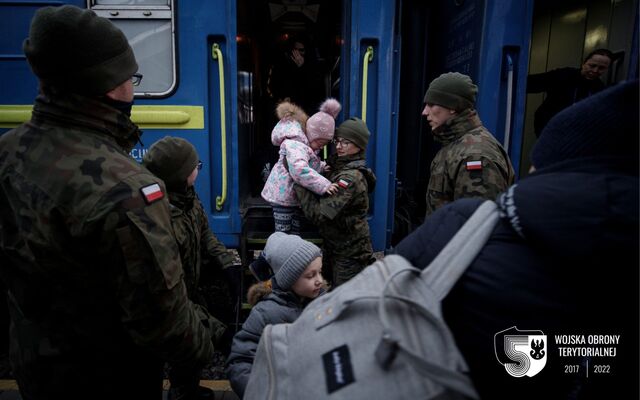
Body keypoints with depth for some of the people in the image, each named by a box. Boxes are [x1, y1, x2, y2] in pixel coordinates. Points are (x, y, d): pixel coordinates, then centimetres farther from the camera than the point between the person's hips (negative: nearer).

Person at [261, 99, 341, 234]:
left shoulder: (306, 144, 7)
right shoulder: (295, 145, -27)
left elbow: (310, 165, 20)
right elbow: (299, 170, -43)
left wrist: (323, 167, 0)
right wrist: (324, 185, -43)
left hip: (295, 195, 10)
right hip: (283, 195, -10)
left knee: (295, 233, 18)